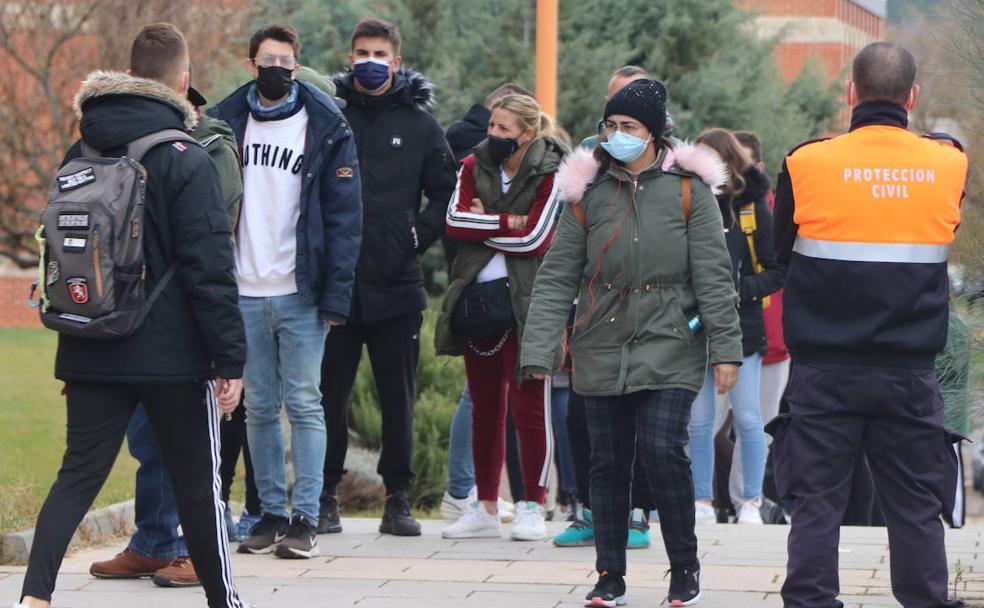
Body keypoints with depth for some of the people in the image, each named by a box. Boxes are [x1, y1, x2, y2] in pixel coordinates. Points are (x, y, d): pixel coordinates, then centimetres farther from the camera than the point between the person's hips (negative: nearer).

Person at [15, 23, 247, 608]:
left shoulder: (80, 154, 7)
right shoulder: (186, 161, -12)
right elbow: (210, 269, -15)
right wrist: (231, 357, -12)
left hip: (91, 355, 5)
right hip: (174, 355, -5)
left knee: (79, 474, 5)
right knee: (199, 482, 9)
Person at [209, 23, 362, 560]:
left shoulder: (326, 128, -1)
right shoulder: (226, 122, 9)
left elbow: (344, 215, -4)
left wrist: (336, 293, -11)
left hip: (300, 293, -3)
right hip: (244, 293, 3)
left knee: (304, 405, -3)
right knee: (259, 407, 7)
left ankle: (305, 518, 0)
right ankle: (271, 512, 14)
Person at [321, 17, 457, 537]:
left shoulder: (418, 123, 6)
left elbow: (446, 194, 10)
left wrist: (419, 236, -3)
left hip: (396, 284, 0)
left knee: (398, 398, 5)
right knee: (329, 394, 2)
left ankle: (398, 499, 12)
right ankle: (325, 497, 10)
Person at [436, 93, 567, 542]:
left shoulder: (550, 175, -5)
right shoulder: (474, 166, 10)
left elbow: (535, 239, -14)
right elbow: (455, 220, -4)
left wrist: (483, 224, -6)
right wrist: (508, 223, -13)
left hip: (527, 300, -5)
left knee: (528, 406, -5)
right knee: (484, 406, 9)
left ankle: (533, 508, 3)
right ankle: (486, 508, 15)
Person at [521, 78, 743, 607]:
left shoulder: (688, 188, -1)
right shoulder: (587, 192, 5)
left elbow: (713, 275, -1)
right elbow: (557, 277, 4)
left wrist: (726, 349, -5)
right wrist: (538, 352, -4)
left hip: (668, 346, -3)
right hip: (602, 350, 3)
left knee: (663, 451, -13)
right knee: (608, 463, 6)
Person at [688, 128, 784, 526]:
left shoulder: (753, 209, -1)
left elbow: (777, 272, -1)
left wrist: (740, 290, -16)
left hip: (741, 329, -2)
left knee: (747, 418, 0)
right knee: (699, 421, 4)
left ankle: (751, 503, 9)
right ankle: (702, 502, 13)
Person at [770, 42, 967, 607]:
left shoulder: (807, 164, -7)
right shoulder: (950, 165, -3)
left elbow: (781, 249, 7)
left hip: (825, 372, -1)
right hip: (910, 370, 1)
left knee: (817, 502, 5)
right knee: (916, 506, 8)